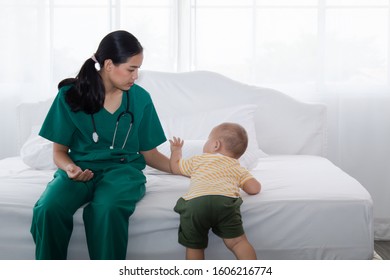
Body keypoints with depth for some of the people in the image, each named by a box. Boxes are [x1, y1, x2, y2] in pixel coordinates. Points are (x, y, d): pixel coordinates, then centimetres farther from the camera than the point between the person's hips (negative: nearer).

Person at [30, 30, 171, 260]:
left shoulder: (140, 98, 4)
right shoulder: (70, 96, 0)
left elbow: (149, 153, 11)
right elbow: (60, 151, 6)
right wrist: (70, 168, -16)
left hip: (123, 169, 0)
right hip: (80, 169, 0)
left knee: (107, 209, -36)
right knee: (48, 209, -32)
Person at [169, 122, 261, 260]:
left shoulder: (198, 160, 33)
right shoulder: (237, 167, 29)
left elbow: (175, 167, 46)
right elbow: (254, 189, 18)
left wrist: (176, 150, 67)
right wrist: (241, 182, 41)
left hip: (194, 202, 1)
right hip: (225, 202, 0)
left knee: (194, 247, 11)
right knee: (237, 242, 0)